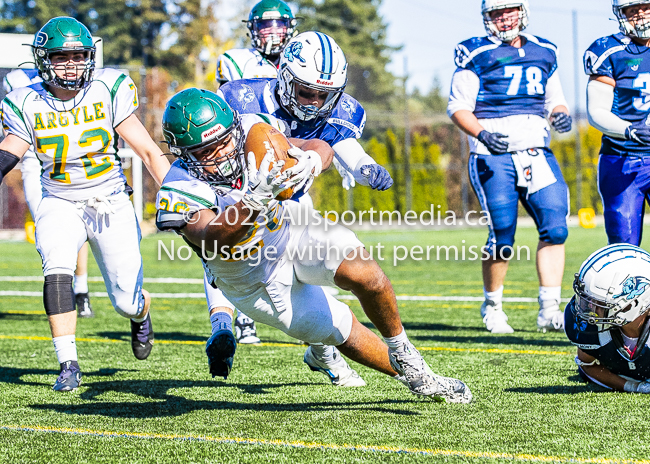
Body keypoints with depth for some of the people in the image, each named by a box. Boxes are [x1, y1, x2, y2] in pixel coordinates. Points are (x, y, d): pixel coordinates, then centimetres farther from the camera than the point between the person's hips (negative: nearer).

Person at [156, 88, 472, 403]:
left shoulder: (250, 132, -17)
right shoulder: (180, 194, -27)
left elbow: (321, 149, -10)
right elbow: (215, 239, -45)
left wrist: (312, 162, -35)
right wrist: (256, 199, -61)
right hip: (261, 285, -1)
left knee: (363, 274, -27)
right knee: (346, 335, -1)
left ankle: (402, 352, -2)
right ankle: (412, 377, 25)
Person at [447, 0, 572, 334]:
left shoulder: (544, 53, 15)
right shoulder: (476, 54, -1)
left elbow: (554, 100, 24)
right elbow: (458, 107, -3)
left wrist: (560, 115, 1)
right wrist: (481, 133, -20)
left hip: (536, 153, 4)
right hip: (493, 156, -4)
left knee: (555, 228, -10)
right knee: (502, 234, -9)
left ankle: (549, 310, -6)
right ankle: (492, 306, 13)